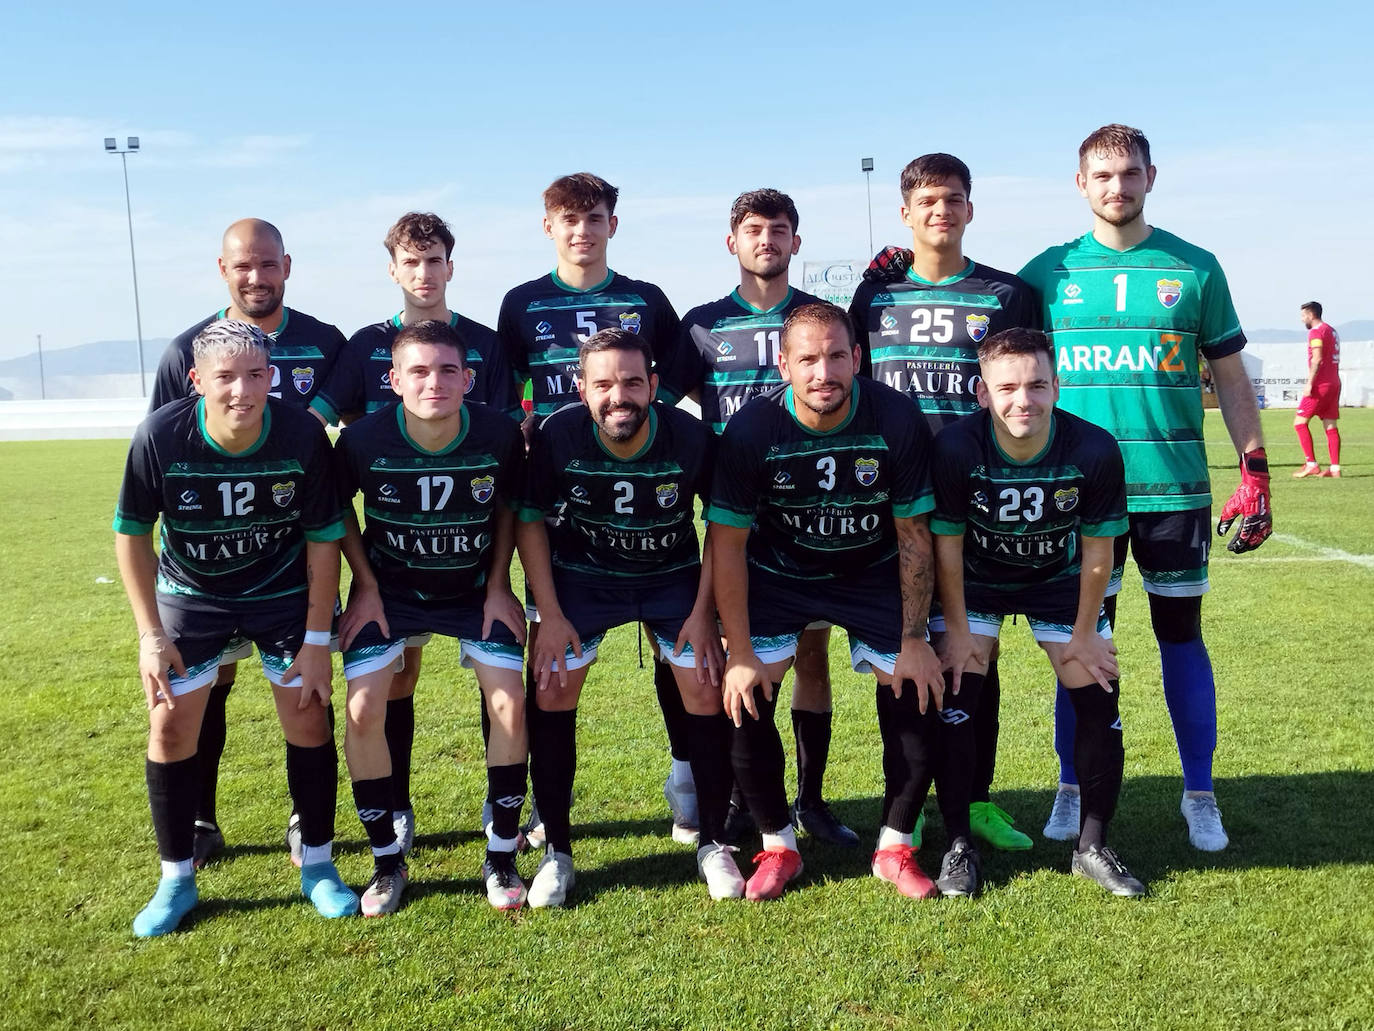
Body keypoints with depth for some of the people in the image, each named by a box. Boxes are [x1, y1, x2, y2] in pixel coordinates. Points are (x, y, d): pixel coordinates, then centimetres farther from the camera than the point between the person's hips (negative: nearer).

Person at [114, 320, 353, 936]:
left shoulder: (302, 436, -24)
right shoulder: (160, 437, -24)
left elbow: (323, 537, -12)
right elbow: (132, 533, -8)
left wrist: (317, 638, -12)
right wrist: (150, 633, -11)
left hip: (283, 591, 0)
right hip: (190, 592, 1)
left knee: (309, 722, -3)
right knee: (170, 727, -3)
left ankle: (318, 867, 17)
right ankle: (176, 880, 17)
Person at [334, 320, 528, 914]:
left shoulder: (500, 436, -21)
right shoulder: (364, 439, -22)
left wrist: (498, 588, -4)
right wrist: (366, 588, -4)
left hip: (474, 591, 0)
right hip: (389, 591, 0)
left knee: (510, 704, -12)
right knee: (363, 712, -12)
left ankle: (501, 857, 6)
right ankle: (387, 862, 8)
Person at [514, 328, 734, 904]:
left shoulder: (690, 438, -23)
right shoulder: (558, 435, -22)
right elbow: (530, 520, -8)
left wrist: (703, 611, -10)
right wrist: (549, 615, -11)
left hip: (674, 576, 0)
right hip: (581, 576, 0)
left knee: (706, 690, -8)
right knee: (551, 691, -7)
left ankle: (712, 844, 11)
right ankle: (556, 851, 10)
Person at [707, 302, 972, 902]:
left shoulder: (896, 420, -21)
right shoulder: (751, 430, -22)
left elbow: (913, 534, -10)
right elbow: (727, 542, -14)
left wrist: (914, 640, -9)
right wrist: (739, 651, -16)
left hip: (872, 574, 1)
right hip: (777, 575, 0)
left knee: (916, 695, -8)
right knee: (745, 698, -12)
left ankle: (895, 847, 13)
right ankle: (777, 845, 9)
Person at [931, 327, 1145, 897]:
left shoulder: (1095, 450, -27)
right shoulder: (956, 447, -29)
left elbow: (1096, 551, -13)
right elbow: (947, 543, -16)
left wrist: (1085, 633, -6)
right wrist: (957, 629, -11)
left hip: (1059, 581, 1)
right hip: (975, 581, -1)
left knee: (1100, 701, -3)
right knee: (954, 697, -10)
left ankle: (1092, 847, 14)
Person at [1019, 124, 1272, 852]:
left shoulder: (1194, 269, 4)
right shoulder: (1049, 271, 3)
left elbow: (1230, 380, 6)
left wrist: (1255, 474, 2)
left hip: (1175, 487, 0)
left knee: (1181, 635, 8)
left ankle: (1200, 796, 21)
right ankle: (1072, 791, 19)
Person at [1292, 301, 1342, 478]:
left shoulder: (1316, 331, -9)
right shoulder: (1331, 331, 20)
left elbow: (1317, 359, -19)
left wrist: (1310, 383, -22)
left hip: (1321, 384, -9)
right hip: (1334, 383, 9)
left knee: (1300, 423, -5)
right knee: (1331, 426, 5)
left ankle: (1311, 464, -10)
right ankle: (1335, 468, 2)